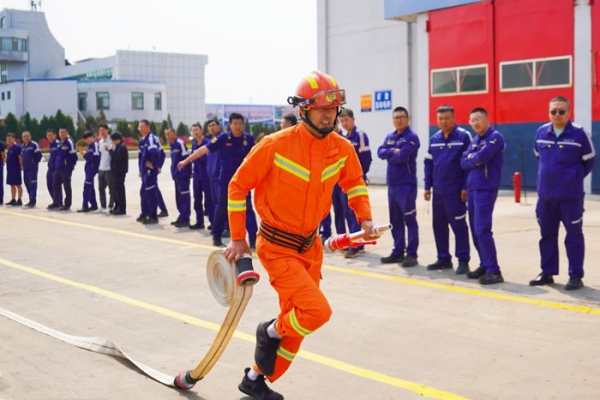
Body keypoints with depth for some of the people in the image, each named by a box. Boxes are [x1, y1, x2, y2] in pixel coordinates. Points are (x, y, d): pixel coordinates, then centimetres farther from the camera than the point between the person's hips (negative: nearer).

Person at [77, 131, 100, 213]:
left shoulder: (95, 145, -12)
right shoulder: (89, 145, 15)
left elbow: (95, 158, -19)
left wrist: (85, 154, -16)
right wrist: (84, 154, 0)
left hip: (92, 168, -10)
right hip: (88, 168, 10)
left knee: (86, 187, -12)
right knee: (90, 187, 13)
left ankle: (85, 206, -11)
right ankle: (94, 205, 20)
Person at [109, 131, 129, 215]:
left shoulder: (122, 147, -15)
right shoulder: (118, 146, 17)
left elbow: (117, 158, -20)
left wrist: (111, 150, -13)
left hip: (120, 171, -10)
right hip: (116, 171, 10)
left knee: (119, 189, -8)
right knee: (117, 189, 13)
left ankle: (122, 208, -5)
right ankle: (117, 207, 19)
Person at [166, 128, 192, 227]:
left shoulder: (180, 143, -12)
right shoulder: (172, 145, 13)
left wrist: (189, 172, -13)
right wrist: (174, 172, 16)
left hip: (183, 174, -9)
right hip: (176, 175, 9)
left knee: (184, 197, -7)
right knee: (179, 197, 13)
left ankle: (185, 219, -6)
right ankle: (182, 217, 21)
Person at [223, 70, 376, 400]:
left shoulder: (342, 149, -4)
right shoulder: (275, 145, -19)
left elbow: (354, 183, 16)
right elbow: (238, 186, -8)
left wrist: (364, 217, 0)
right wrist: (237, 238, -5)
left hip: (310, 246, 7)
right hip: (277, 247, -6)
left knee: (297, 321, 13)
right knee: (317, 311, -19)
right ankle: (270, 332, 14)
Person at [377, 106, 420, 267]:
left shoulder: (411, 137, -8)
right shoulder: (390, 137, 16)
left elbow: (401, 156, -19)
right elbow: (381, 152, 2)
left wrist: (389, 155, -1)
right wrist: (393, 151, -14)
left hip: (406, 184, -8)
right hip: (392, 184, 8)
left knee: (409, 219, -4)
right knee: (395, 220, 11)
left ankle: (412, 254, -2)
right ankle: (398, 252, 19)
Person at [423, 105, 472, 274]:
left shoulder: (463, 136, -7)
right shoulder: (434, 139, 10)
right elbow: (429, 164, 14)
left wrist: (465, 187, -13)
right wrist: (427, 187, 11)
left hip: (455, 191, -6)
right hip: (438, 191, 6)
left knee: (459, 225, -2)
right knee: (438, 225, 11)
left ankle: (463, 261, 6)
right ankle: (444, 258, 22)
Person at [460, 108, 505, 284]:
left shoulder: (495, 137, -8)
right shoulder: (474, 140, 17)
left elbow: (481, 157, -20)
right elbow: (463, 162, 9)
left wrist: (471, 158, -1)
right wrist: (475, 161, -9)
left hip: (485, 189, -8)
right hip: (471, 188, 8)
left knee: (482, 230, -12)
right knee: (475, 230, 9)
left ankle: (494, 270, -8)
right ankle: (485, 265, 18)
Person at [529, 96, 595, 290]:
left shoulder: (579, 133, -8)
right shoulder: (540, 132, 4)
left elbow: (589, 160, 4)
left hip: (571, 196, -4)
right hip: (545, 195, 4)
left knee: (574, 236, 2)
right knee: (547, 235, 12)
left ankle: (576, 276, 9)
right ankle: (547, 273, 23)